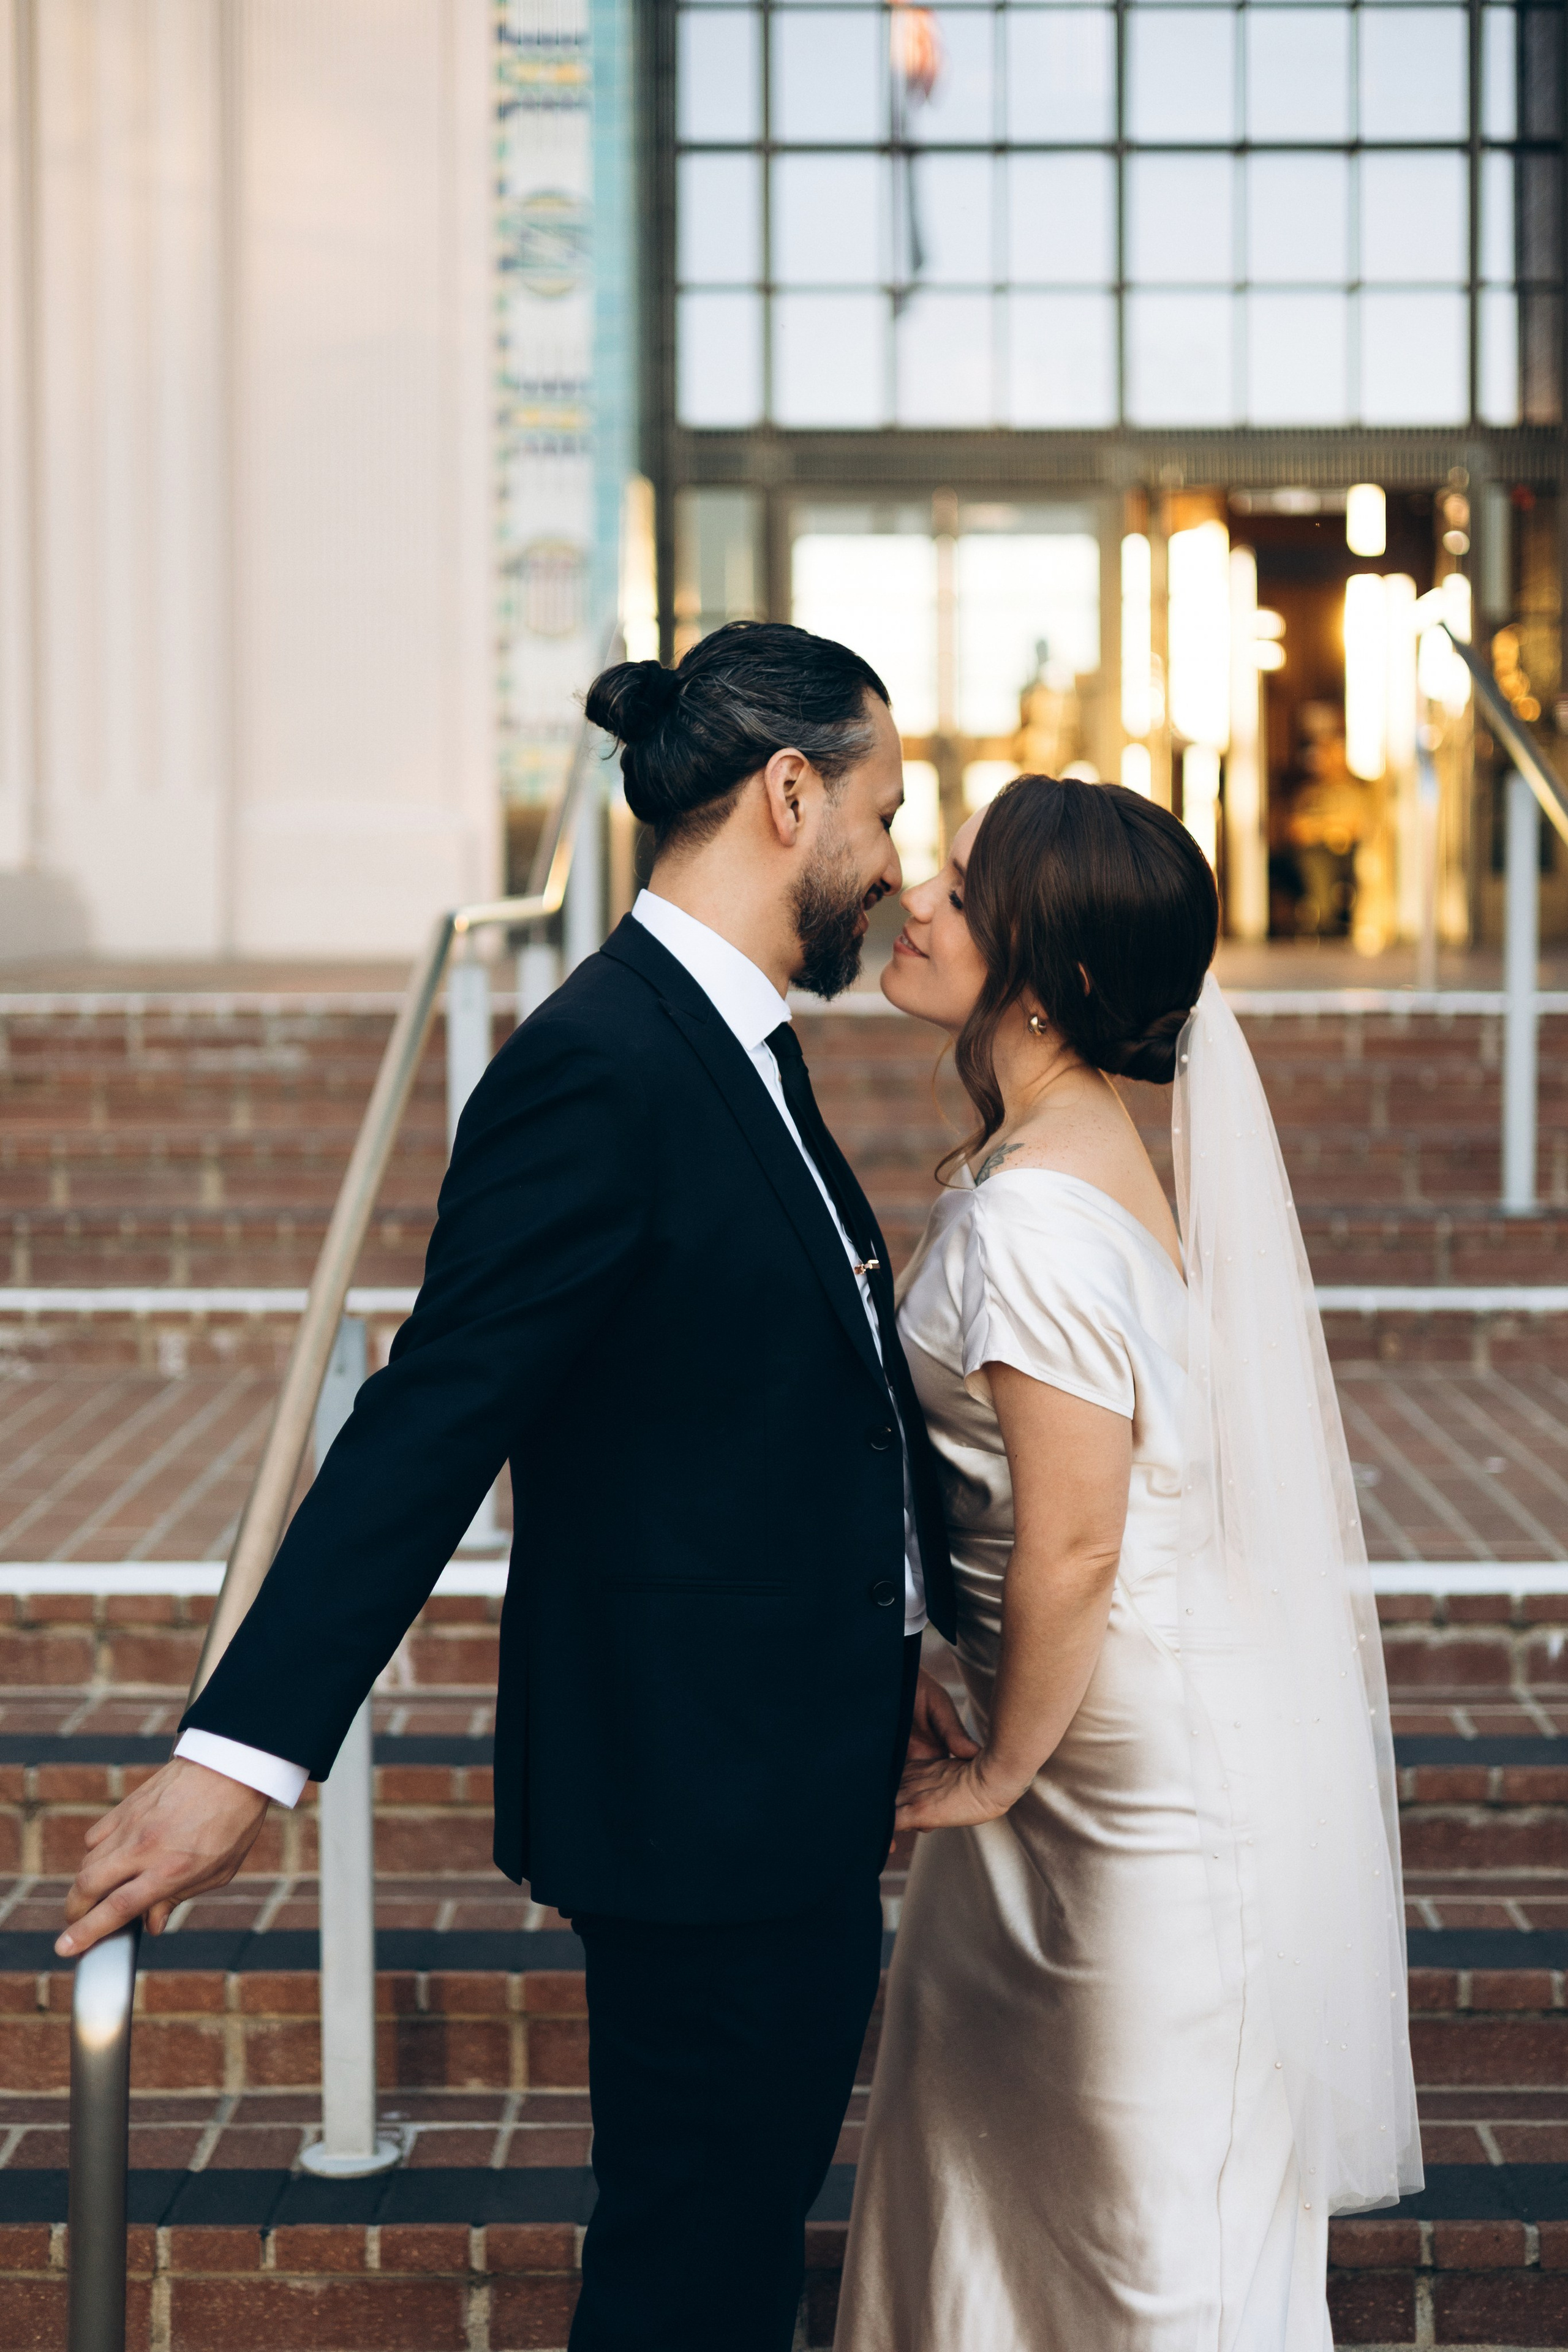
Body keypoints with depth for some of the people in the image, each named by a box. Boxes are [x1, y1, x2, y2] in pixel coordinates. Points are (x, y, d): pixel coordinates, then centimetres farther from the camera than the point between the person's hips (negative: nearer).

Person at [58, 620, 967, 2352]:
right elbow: (429, 1426, -25)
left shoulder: (741, 1049, 11)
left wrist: (873, 1650, 24)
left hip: (792, 1774, 10)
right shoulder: (600, 1071, -21)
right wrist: (243, 1750, -27)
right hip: (694, 1788, -10)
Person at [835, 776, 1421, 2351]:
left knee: (1165, 2207, 7)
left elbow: (1072, 1553, -25)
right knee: (983, 2121, 21)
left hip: (1152, 1759, -10)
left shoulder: (1035, 1217, -26)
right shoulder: (1047, 1146, 5)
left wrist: (1001, 1774, -10)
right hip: (1127, 1731, 10)